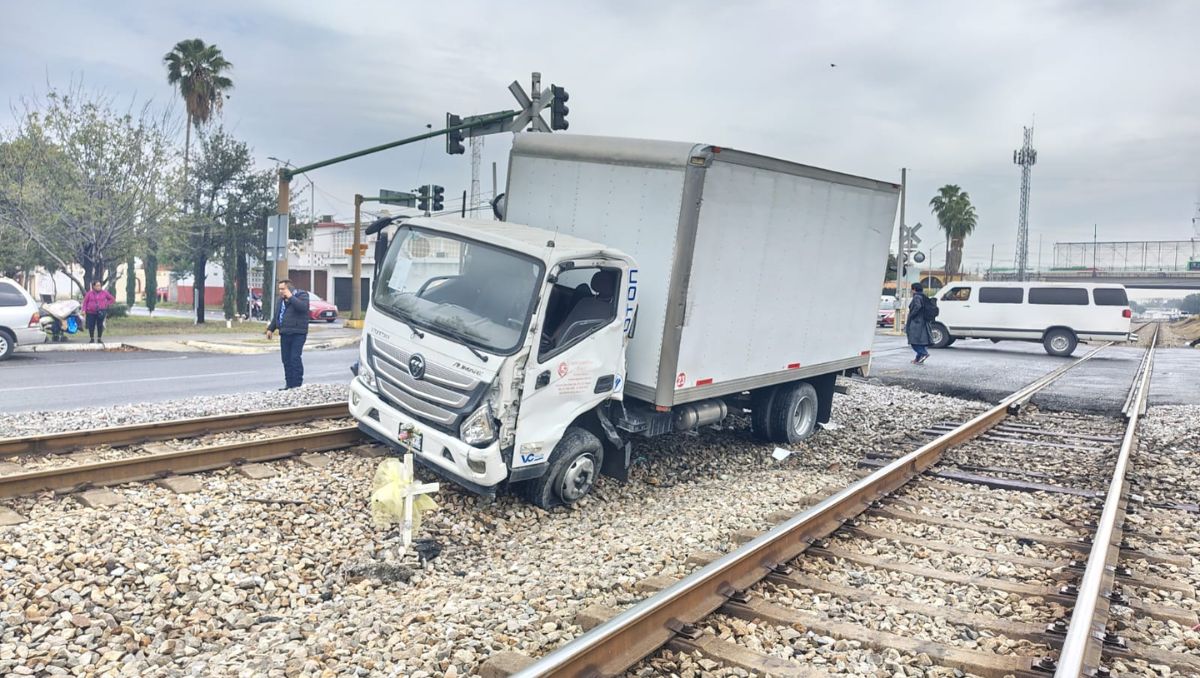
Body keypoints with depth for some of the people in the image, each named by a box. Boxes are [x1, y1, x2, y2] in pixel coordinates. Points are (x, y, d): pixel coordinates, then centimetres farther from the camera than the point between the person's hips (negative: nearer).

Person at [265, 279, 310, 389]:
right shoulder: (281, 299, 18)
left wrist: (290, 297, -20)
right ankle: (289, 384, 15)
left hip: (297, 334, -7)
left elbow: (303, 307, -25)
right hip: (284, 334, 8)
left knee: (295, 359, -11)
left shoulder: (302, 295, -4)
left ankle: (297, 384, -6)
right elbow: (276, 315, 27)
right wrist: (271, 328, 22)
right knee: (286, 360, 8)